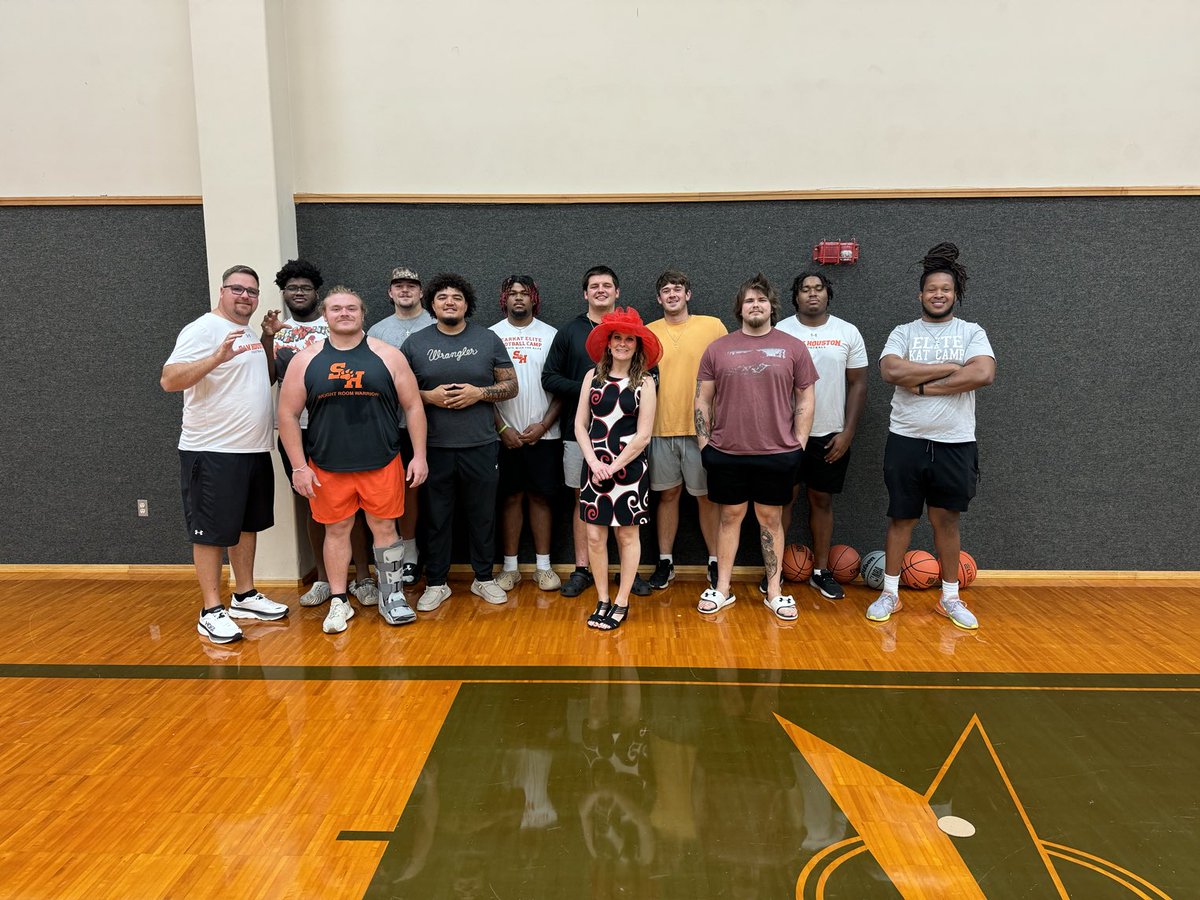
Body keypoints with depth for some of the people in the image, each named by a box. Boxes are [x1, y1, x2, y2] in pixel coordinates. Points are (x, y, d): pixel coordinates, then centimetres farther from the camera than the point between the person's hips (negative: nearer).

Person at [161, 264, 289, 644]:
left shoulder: (249, 334, 14)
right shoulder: (203, 330, -13)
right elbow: (169, 380, -23)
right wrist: (217, 357, -35)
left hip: (255, 449, 9)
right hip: (212, 452, -9)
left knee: (248, 524, 16)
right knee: (211, 531, 0)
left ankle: (245, 596, 28)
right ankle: (211, 612, 8)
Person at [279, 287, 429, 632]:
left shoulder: (388, 356, 1)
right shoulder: (305, 360, 3)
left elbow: (413, 407, 3)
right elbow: (288, 415, 4)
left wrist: (419, 455, -3)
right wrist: (299, 467, -3)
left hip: (382, 464, -1)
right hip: (327, 468, 1)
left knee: (384, 528, 6)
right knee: (336, 530, 9)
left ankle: (393, 597, 20)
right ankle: (339, 602, 23)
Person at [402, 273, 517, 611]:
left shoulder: (488, 340, 4)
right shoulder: (415, 343, 5)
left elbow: (511, 386, 4)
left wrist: (478, 393, -12)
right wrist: (429, 396, -12)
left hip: (480, 445, 0)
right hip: (434, 446, 0)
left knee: (483, 514, 10)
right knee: (436, 517, 8)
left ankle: (484, 578, 26)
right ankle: (436, 583, 21)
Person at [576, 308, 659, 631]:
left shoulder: (644, 382, -3)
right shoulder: (593, 376, 4)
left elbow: (643, 436, -7)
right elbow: (580, 425, 3)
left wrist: (613, 467, -10)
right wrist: (594, 462, -9)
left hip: (629, 468, -2)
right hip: (595, 467, 2)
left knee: (627, 535, 6)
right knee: (594, 536, 3)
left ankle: (621, 604, 18)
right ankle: (602, 601, 18)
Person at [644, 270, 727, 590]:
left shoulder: (713, 326, 2)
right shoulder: (648, 333, 7)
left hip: (702, 427, -2)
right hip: (661, 428, 2)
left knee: (707, 496, 7)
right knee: (668, 494, 10)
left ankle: (715, 562, 19)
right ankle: (665, 561, 21)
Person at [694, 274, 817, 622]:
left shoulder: (793, 348, 4)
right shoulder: (718, 349, 5)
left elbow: (805, 401, 5)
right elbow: (702, 400, 7)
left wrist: (798, 445, 0)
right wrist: (704, 443, 1)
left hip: (777, 453, 0)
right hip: (726, 453, 1)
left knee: (771, 518, 9)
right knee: (730, 516, 9)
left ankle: (774, 591, 20)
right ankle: (722, 588, 20)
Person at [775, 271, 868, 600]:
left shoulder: (848, 333, 3)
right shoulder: (780, 332, -1)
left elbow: (858, 384, 4)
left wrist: (848, 432, -3)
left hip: (830, 435, 1)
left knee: (822, 500, 10)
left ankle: (821, 571, 20)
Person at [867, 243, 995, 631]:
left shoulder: (972, 333, 3)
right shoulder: (903, 332, 4)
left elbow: (983, 374, -16)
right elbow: (891, 371, -16)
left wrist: (923, 384, -16)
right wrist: (951, 367, -13)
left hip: (954, 443, 0)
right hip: (906, 440, 0)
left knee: (947, 519, 9)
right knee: (901, 516, 8)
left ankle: (950, 598, 22)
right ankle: (890, 593, 19)